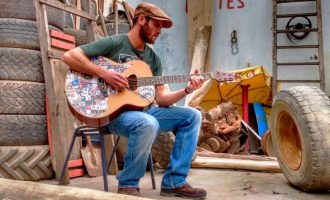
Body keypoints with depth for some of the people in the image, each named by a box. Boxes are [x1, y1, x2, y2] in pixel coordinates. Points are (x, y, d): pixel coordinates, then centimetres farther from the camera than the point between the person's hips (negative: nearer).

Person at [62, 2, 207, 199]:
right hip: (113, 111, -7)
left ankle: (174, 182, -4)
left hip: (144, 110, 7)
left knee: (192, 115, -5)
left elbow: (161, 98, 7)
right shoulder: (114, 43, -6)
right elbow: (70, 56, -14)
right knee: (148, 124, -38)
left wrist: (186, 90, -10)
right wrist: (104, 74, -23)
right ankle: (128, 184, -14)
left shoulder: (153, 57, 12)